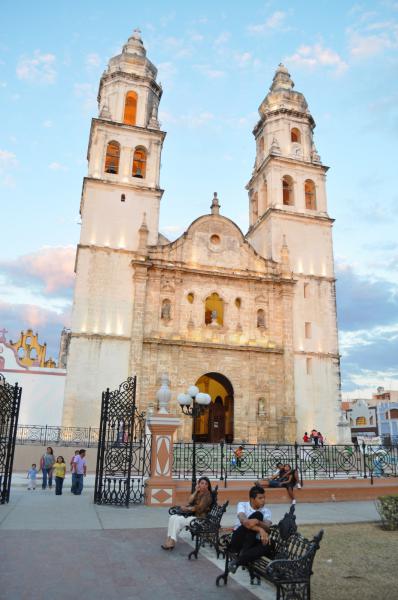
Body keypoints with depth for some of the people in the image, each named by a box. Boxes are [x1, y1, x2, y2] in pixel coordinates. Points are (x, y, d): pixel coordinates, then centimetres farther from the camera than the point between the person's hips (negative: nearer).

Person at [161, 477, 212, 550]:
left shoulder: (207, 495, -10)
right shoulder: (198, 493, 14)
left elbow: (199, 508, -17)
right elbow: (189, 501, 0)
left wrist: (187, 509, -8)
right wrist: (196, 491, -7)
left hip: (200, 518, -8)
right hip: (191, 514, 8)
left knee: (178, 520, -23)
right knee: (172, 518, -10)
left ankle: (172, 542, -16)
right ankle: (169, 539, -13)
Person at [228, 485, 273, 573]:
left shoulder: (266, 511, 4)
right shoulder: (242, 505, -4)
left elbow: (268, 528, -16)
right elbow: (244, 521, -25)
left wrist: (258, 522, -39)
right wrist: (260, 530, -40)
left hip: (253, 542, 3)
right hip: (238, 541, -3)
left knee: (268, 546, -33)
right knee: (257, 515, -24)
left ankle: (238, 561, -27)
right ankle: (244, 551, -23)